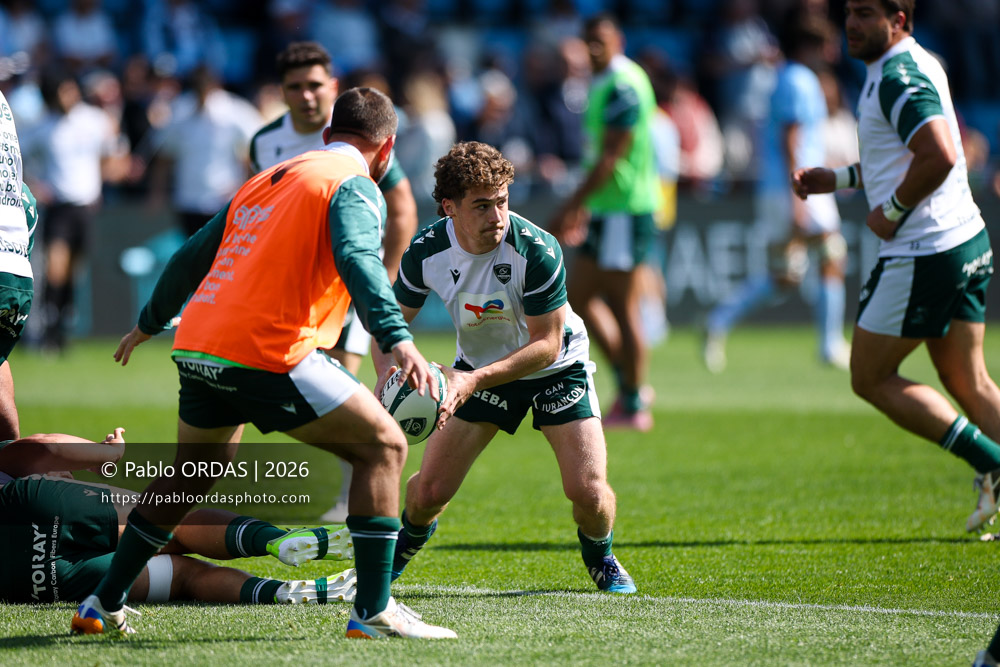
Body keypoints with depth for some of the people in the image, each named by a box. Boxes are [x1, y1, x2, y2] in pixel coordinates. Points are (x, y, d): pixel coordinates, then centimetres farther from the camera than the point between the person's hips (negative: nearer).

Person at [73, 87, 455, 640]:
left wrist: (149, 323, 43)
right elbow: (356, 259, -20)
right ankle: (373, 611, -6)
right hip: (266, 354, -8)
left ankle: (102, 604, 31)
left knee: (192, 473, 28)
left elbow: (191, 256, 30)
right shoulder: (354, 186, 1)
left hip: (197, 347, 8)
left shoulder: (266, 180, 24)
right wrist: (397, 338, -30)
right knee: (383, 445, 0)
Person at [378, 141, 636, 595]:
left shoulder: (538, 252, -33)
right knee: (429, 490, -4)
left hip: (555, 369, -2)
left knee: (588, 491, -16)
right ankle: (397, 555, 31)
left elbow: (547, 344, -28)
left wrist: (475, 381, -38)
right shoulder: (426, 252, -22)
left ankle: (600, 560, 19)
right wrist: (389, 374, -26)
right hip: (477, 366, 3)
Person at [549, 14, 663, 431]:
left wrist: (573, 206, -19)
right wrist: (580, 207, 23)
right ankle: (628, 383, 17)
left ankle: (634, 407, 0)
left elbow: (611, 156, -20)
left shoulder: (623, 86, -16)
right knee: (578, 297, 12)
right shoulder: (604, 84, 15)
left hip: (625, 210, -10)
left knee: (623, 308, -6)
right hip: (607, 209, 10)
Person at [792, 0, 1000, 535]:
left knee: (870, 379, 2)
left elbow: (939, 157, -31)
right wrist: (839, 179, 22)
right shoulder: (919, 65, 15)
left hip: (923, 253, -10)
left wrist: (893, 212, -17)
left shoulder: (899, 78, -17)